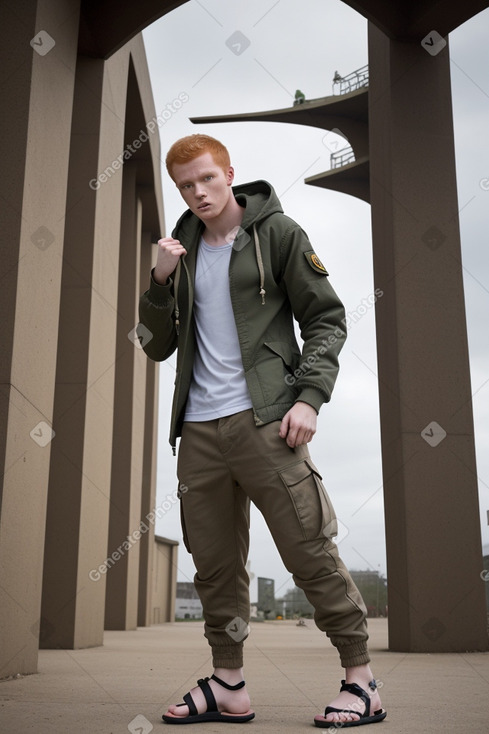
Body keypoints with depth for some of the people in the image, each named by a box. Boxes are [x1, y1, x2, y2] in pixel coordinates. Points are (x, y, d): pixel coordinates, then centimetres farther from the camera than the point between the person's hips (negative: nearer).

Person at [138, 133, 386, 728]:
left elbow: (326, 319, 1)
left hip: (264, 420, -5)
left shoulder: (277, 232, 6)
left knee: (310, 552, -5)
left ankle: (361, 681, 7)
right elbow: (157, 346, 17)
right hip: (198, 429, 5)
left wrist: (309, 397, -12)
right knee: (214, 564, 7)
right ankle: (228, 687, 19)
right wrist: (160, 282, 2)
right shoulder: (181, 251, 18)